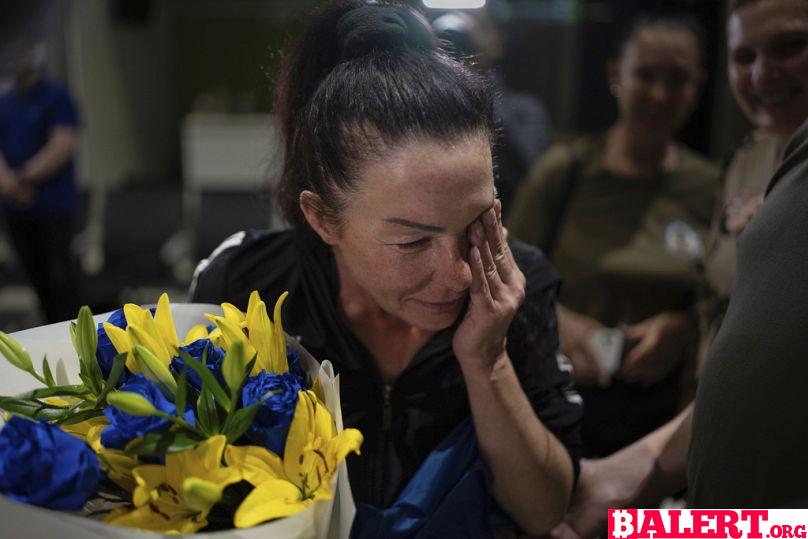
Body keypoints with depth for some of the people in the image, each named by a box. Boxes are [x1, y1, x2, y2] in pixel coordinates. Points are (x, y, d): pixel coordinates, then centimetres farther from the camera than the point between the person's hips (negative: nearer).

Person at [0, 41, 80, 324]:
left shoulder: (56, 96, -3)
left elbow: (63, 146, -12)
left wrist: (25, 176, -18)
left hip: (52, 204, -6)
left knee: (58, 276, -7)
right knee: (37, 277, 11)